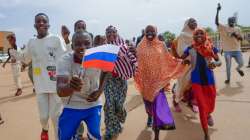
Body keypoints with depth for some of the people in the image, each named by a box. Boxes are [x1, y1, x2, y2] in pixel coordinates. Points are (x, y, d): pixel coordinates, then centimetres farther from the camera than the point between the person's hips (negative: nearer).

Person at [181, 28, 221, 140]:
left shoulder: (211, 47, -2)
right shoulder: (190, 49, -2)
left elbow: (219, 61, 5)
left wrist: (215, 63, -14)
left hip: (209, 79, 1)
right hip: (196, 80, -1)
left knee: (211, 103, 17)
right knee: (202, 107, -1)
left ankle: (208, 115, 57)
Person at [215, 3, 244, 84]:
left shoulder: (237, 29, 8)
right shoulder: (223, 28, -2)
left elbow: (241, 39, 6)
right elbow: (216, 22, -15)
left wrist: (236, 35, -15)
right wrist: (218, 11, -20)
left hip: (237, 50, 3)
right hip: (227, 50, -3)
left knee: (241, 63, -1)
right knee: (228, 66, 2)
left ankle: (238, 69, 36)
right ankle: (228, 79, 21)